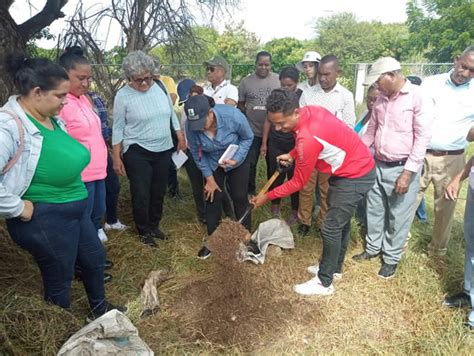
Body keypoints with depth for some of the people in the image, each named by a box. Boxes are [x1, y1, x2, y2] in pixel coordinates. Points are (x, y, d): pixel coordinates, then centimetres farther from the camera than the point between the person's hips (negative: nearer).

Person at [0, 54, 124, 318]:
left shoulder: (52, 118, 3)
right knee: (59, 277, 11)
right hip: (44, 218, -9)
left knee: (95, 258, 24)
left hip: (75, 208, 9)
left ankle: (100, 308, 50)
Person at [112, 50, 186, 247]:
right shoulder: (123, 96, -10)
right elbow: (118, 128, -6)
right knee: (141, 195, 2)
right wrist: (116, 158, -8)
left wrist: (180, 136, 12)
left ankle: (154, 226, 34)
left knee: (159, 192, 15)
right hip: (137, 152, -4)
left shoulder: (160, 87, 0)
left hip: (163, 150, 4)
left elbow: (172, 114, 12)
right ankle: (144, 231, 23)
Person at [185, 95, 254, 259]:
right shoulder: (191, 126, -29)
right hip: (212, 164, 2)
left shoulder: (233, 116, -36)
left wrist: (236, 159, -29)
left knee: (240, 198, 3)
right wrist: (209, 178, -7)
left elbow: (248, 138, -16)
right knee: (213, 199, 4)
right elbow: (196, 153, -12)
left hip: (237, 161, -1)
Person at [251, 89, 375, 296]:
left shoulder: (307, 137, -33)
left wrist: (267, 197, -9)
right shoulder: (309, 111, -7)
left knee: (331, 228, -3)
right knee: (340, 222, 20)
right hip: (348, 169, 10)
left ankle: (324, 283, 12)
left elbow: (298, 183, -20)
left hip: (356, 176, -10)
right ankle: (334, 267, 36)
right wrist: (292, 155, 4)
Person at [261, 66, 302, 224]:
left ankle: (295, 211, 22)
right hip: (275, 144, 2)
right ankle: (275, 205, 30)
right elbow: (268, 120, 8)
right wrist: (264, 142, 8)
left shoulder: (303, 97, -7)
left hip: (295, 145, -2)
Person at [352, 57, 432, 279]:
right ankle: (373, 248, 37)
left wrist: (408, 172, -19)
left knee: (398, 217, 8)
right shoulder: (381, 99, 6)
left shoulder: (417, 97, -14)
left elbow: (423, 137, -16)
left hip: (402, 168, -6)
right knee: (374, 211, 17)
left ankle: (391, 258, 26)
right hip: (378, 165, 6)